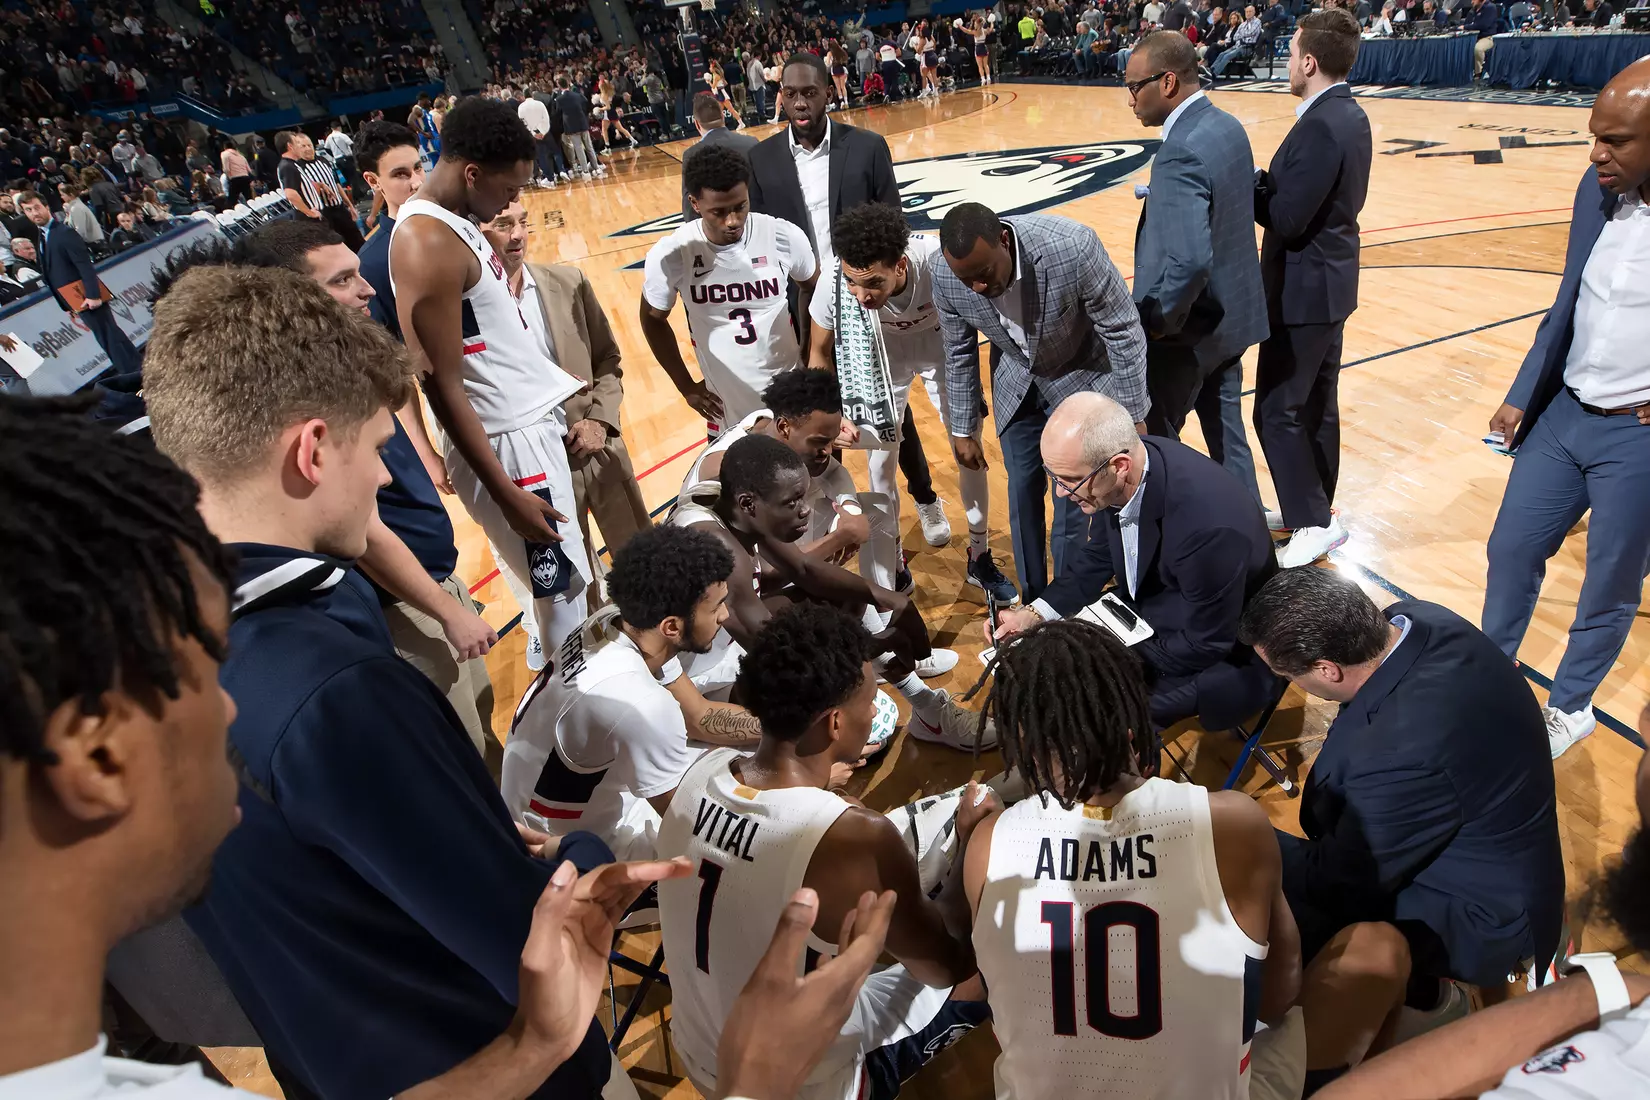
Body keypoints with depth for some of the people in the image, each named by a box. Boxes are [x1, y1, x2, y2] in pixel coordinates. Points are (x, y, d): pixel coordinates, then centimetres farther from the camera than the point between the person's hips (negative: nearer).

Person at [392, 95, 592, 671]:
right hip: (508, 444, -10)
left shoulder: (458, 222, 12)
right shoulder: (427, 242, -19)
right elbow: (442, 386, -20)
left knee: (569, 586, 20)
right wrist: (506, 494, -19)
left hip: (538, 422, 10)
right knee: (558, 600, -1)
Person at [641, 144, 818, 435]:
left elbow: (816, 292, 5)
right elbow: (653, 320, 2)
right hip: (726, 407, -1)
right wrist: (686, 387, 1)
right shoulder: (670, 256, -16)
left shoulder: (785, 237, -15)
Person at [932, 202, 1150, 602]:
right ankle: (1033, 602, 26)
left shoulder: (1072, 247, -35)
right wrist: (963, 430, 3)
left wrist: (1132, 415, -16)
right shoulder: (946, 278, -23)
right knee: (1023, 492, 7)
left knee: (1074, 496, -2)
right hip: (1016, 384, 3)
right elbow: (959, 354, -5)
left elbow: (1123, 329, -21)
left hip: (1081, 378, -3)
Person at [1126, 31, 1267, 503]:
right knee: (1226, 432, 20)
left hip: (1191, 326, -9)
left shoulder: (1181, 152, -25)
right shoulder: (1227, 126, 5)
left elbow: (1188, 261, -34)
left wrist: (1157, 321, -20)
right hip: (1231, 313, 9)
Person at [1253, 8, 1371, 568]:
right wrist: (1266, 180, 0)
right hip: (1330, 281, 10)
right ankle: (1313, 506, 29)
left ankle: (1314, 522, 6)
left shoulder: (1319, 126, -22)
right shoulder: (1350, 115, 9)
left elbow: (1287, 219, -23)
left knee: (1277, 411, -2)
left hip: (1304, 289, -10)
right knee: (1317, 403, 17)